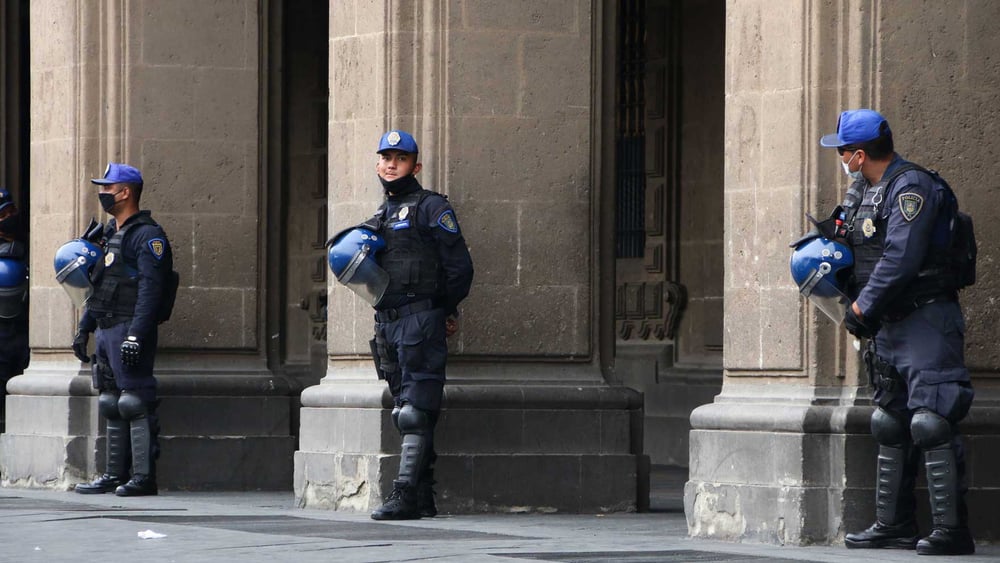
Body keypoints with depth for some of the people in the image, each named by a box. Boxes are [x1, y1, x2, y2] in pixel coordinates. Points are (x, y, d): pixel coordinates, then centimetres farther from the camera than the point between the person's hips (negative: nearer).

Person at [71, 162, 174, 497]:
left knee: (135, 403, -11)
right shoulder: (111, 234, 19)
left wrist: (136, 335, -25)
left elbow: (150, 290, -18)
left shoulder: (148, 236, -10)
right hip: (106, 331, 10)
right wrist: (84, 329, 21)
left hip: (130, 330, -10)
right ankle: (116, 475, 15)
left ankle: (144, 477, -11)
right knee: (111, 404, 11)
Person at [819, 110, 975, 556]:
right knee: (890, 425, 13)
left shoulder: (912, 188, -15)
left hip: (927, 321, -10)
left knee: (930, 422, -15)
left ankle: (951, 529, -17)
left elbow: (899, 259, -23)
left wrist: (863, 307, -15)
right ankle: (894, 524, 21)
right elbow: (865, 254, 26)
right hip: (890, 325, 10)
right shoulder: (865, 191, 14)